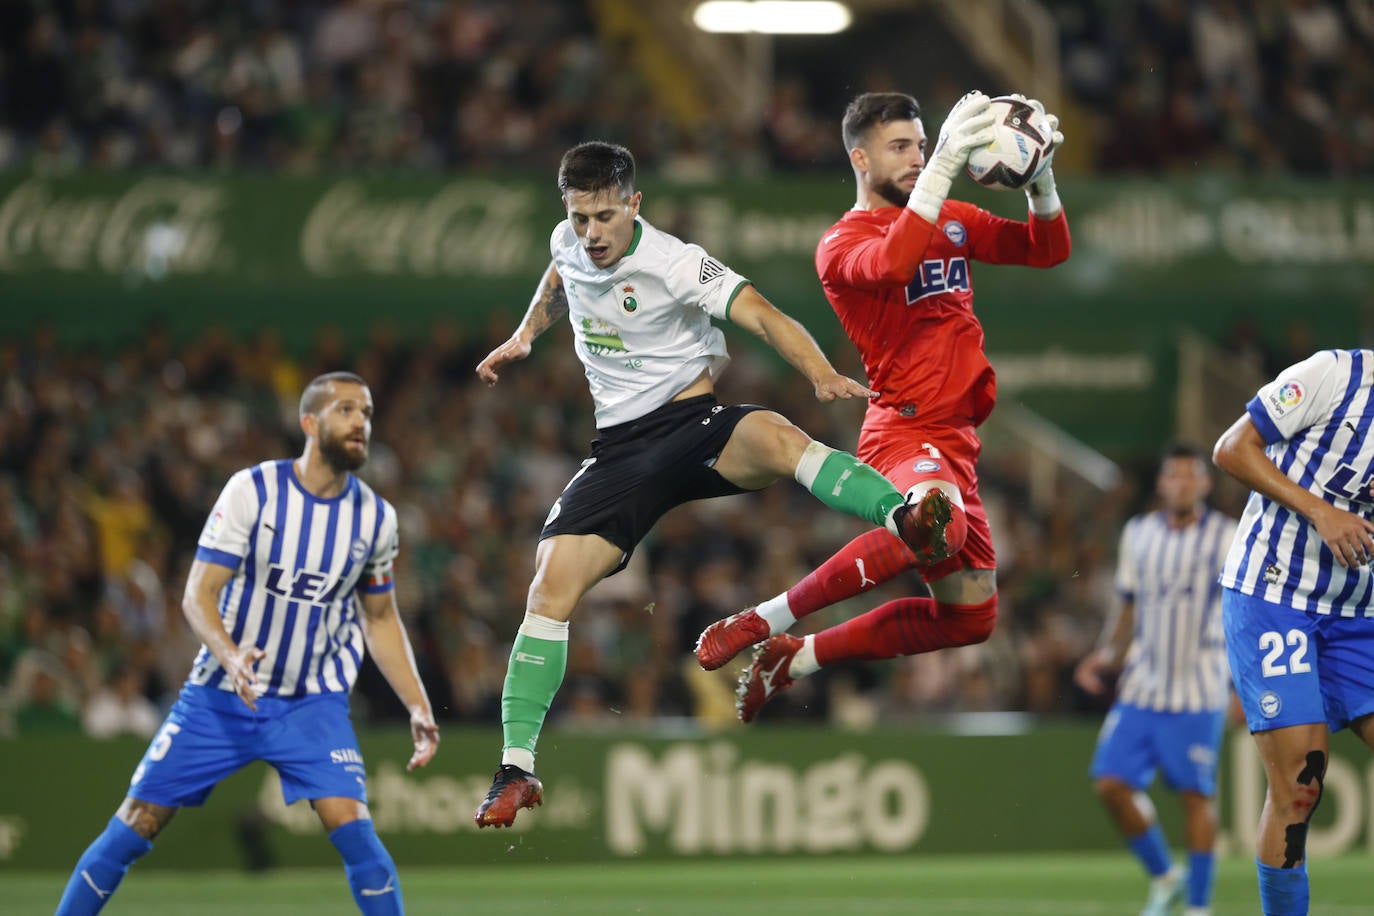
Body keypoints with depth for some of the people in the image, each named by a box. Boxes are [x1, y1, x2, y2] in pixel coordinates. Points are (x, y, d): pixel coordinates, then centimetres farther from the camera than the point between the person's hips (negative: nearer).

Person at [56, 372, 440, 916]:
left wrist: (418, 706, 3)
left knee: (354, 831, -19)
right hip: (221, 697, -2)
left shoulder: (376, 518, -1)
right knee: (134, 828, -1)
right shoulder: (252, 491, -12)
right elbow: (198, 594, -13)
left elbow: (381, 619, 13)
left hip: (313, 706, 2)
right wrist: (230, 656, -33)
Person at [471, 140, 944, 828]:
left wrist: (821, 374, -43)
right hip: (618, 448, 5)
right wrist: (523, 338, 27)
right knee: (550, 588, -11)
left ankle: (905, 518, -57)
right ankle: (516, 770, -5)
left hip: (691, 423, -5)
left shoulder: (676, 264, -15)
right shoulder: (569, 244, 4)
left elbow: (762, 317, -28)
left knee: (773, 436, -41)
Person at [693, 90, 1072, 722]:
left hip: (954, 442, 8)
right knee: (940, 525, -42)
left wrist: (1040, 176, -8)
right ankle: (766, 621, -29)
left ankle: (799, 658, 26)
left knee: (971, 618, 15)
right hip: (906, 431, -8)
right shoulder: (841, 242, -6)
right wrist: (944, 166, -34)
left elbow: (1046, 249, 12)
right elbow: (891, 265, -29)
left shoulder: (953, 221, 15)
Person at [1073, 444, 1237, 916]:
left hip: (1198, 692, -4)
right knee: (1111, 783, -6)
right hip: (1141, 686, 4)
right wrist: (1105, 654, 6)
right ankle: (1164, 878, 14)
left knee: (1196, 795, -4)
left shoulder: (1227, 537, -3)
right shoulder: (1137, 534, 10)